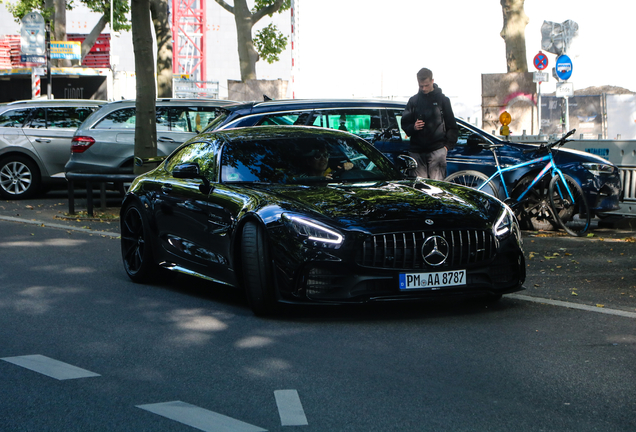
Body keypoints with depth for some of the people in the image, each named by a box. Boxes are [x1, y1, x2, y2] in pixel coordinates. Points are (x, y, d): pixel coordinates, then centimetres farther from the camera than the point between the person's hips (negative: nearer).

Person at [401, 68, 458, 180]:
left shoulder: (442, 99, 9)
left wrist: (447, 145, -1)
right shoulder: (413, 101, 14)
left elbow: (452, 126, 10)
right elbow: (404, 125, 17)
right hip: (416, 152, 2)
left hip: (437, 150, -2)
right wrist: (413, 127, -6)